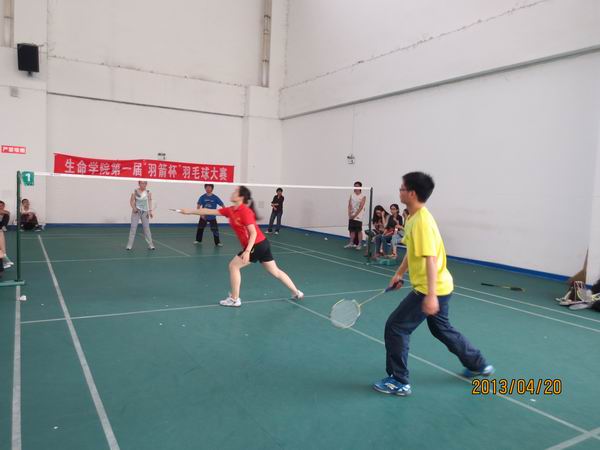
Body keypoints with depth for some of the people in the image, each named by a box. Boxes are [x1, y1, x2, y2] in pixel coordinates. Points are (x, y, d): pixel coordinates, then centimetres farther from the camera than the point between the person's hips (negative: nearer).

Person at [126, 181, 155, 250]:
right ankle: (129, 245, 5)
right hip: (136, 212, -1)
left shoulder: (148, 193, -1)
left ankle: (150, 245, 9)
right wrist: (134, 208, -16)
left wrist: (150, 211, -16)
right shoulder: (135, 192, -4)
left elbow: (150, 202, -6)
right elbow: (131, 201, 1)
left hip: (145, 212, 1)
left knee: (146, 228, 3)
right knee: (133, 228, -1)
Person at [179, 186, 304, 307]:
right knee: (275, 271, 15)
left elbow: (253, 233, -20)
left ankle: (234, 299, 9)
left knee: (233, 265, -1)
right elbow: (209, 211, 11)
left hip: (257, 245, -9)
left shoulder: (245, 211, -17)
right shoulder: (230, 210, 8)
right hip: (261, 244, 9)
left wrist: (247, 251, -27)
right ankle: (297, 293, 24)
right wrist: (189, 211, 11)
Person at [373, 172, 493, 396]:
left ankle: (399, 382, 8)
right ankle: (479, 365, 42)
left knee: (395, 327, -4)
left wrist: (431, 295, -31)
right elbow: (412, 251, 20)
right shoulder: (414, 218, 7)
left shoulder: (422, 222, -24)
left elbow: (430, 259, -29)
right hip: (438, 287, 10)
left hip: (430, 289, -10)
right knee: (441, 329, 26)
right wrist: (399, 273, 24)